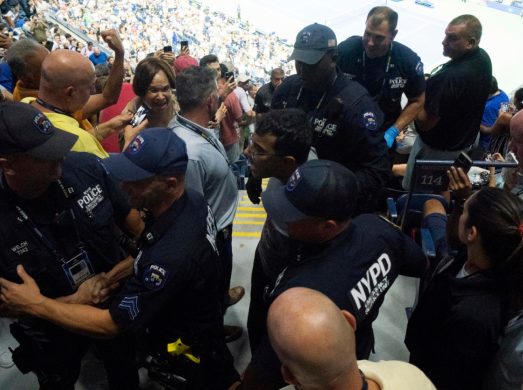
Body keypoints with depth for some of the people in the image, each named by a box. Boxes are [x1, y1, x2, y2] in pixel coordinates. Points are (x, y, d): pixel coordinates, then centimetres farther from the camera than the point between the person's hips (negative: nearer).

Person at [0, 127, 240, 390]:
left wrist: (36, 304, -24)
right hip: (200, 320, 6)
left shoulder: (171, 256, -44)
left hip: (191, 348, -6)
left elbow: (111, 323, -31)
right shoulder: (192, 200, -18)